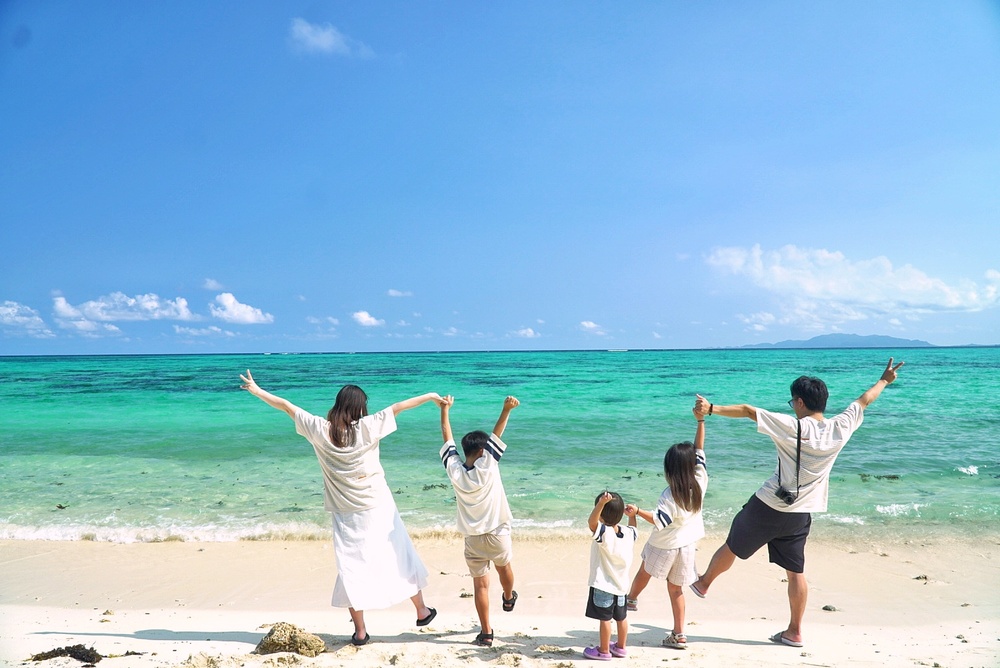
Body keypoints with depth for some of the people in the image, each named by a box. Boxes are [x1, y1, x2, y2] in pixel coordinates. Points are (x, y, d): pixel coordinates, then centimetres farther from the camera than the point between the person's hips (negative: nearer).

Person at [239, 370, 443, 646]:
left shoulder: (319, 429, -7)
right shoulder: (367, 427, -13)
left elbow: (287, 405, 2)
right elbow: (398, 407, -9)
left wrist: (257, 390, 13)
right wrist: (430, 396, -1)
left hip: (345, 514, 2)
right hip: (378, 508, -1)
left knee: (351, 568, 10)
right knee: (399, 557, 13)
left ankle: (360, 630, 12)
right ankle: (421, 611, 27)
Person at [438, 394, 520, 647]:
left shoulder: (455, 470, -11)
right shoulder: (487, 466, -18)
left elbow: (448, 439, 0)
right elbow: (496, 435, -19)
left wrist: (445, 410, 10)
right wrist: (507, 409, -22)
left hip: (473, 539, 1)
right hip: (497, 533, -1)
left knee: (480, 584, 6)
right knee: (504, 567, 28)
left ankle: (486, 633, 8)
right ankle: (508, 599, 54)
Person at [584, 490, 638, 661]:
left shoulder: (604, 533, -24)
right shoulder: (629, 533, -4)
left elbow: (591, 521, -43)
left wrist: (601, 503, -54)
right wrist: (632, 515, 22)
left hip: (603, 585, -7)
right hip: (621, 585, 7)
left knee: (605, 618, 5)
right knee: (621, 617, 19)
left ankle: (604, 651, 15)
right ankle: (620, 647, 33)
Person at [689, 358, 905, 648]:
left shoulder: (793, 427, -17)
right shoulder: (840, 428, -3)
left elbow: (748, 411, -20)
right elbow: (863, 400, 14)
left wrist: (712, 408, -17)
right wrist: (884, 380, 30)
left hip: (768, 506, -5)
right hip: (801, 514, 5)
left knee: (732, 547, 16)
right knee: (796, 572, 14)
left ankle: (703, 583, 37)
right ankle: (794, 632, 21)